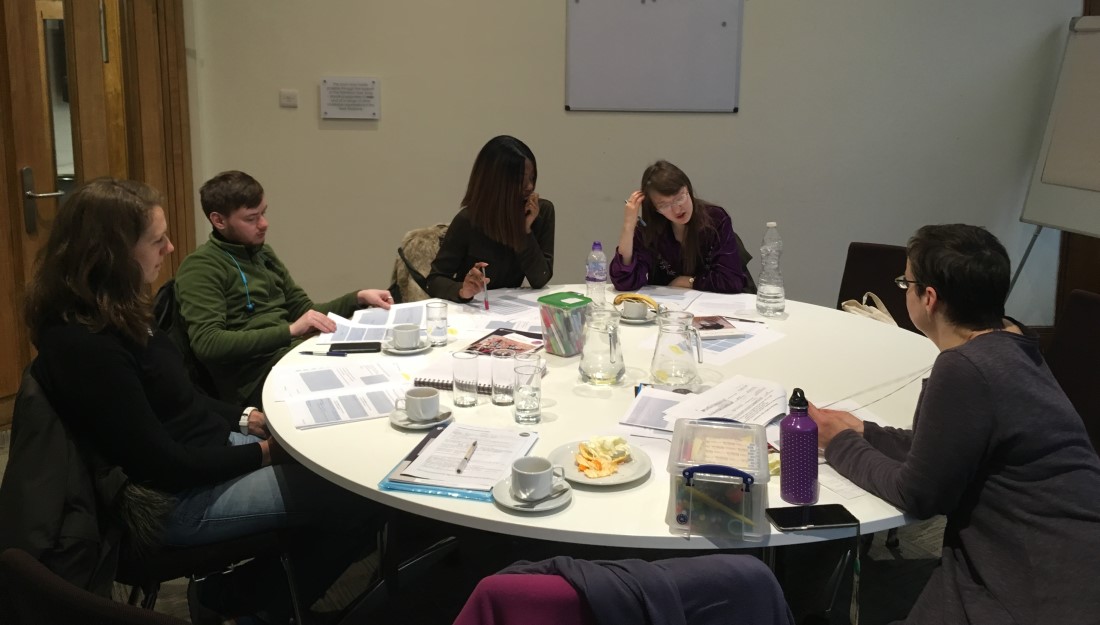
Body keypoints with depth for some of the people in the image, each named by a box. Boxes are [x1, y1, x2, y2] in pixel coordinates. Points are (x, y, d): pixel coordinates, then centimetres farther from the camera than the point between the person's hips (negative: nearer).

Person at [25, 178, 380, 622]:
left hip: (206, 450, 10)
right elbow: (162, 464, -23)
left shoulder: (115, 313, 3)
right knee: (354, 497, -12)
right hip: (173, 500, -10)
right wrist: (262, 453, -13)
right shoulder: (86, 345, -27)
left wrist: (244, 419, 5)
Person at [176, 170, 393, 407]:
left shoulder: (264, 254, 19)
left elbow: (303, 310, 25)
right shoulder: (201, 267, -5)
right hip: (255, 375, -8)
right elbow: (207, 343, -17)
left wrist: (358, 298, 9)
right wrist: (290, 331, -22)